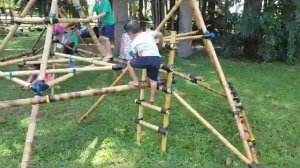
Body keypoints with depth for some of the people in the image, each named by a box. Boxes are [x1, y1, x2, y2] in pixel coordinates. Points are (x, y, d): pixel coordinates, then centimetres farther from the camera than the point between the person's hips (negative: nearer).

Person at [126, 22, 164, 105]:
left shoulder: (134, 43, 19)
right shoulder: (149, 33, 23)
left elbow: (137, 55, 20)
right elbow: (160, 34, 14)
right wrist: (160, 44, 32)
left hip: (145, 58, -3)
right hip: (157, 59, 3)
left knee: (129, 63, 25)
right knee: (153, 79, 21)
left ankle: (135, 81, 23)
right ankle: (152, 98, 17)